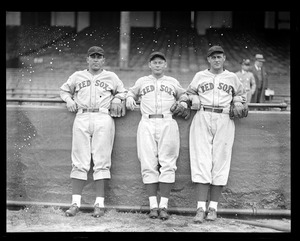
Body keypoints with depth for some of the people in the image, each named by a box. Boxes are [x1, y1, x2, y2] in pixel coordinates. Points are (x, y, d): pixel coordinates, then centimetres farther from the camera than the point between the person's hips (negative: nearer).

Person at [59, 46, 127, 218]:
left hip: (103, 118, -1)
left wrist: (117, 99, 6)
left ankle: (100, 203, -7)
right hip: (82, 118, 1)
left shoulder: (111, 77, 18)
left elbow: (123, 92, 27)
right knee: (79, 162, -4)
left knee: (102, 161, -7)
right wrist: (69, 100, 10)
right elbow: (64, 90, 29)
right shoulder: (77, 76, 19)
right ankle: (76, 203, -5)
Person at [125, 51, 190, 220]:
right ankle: (153, 205, -6)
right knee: (148, 165, -7)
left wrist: (183, 102, 7)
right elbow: (131, 92, 31)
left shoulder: (173, 82, 20)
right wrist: (129, 98, 9)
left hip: (168, 123, 0)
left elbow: (183, 95, 29)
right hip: (147, 124, 1)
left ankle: (164, 205, -8)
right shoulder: (141, 81, 21)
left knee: (167, 165, -9)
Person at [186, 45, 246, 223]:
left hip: (224, 120, 1)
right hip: (202, 118, -1)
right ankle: (201, 208, -14)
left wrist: (237, 102, 8)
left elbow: (241, 94, 29)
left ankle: (213, 208, 1)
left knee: (220, 162, -3)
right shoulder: (200, 76, 15)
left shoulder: (232, 78, 15)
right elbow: (190, 92, 26)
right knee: (202, 161, -10)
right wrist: (194, 99, 6)